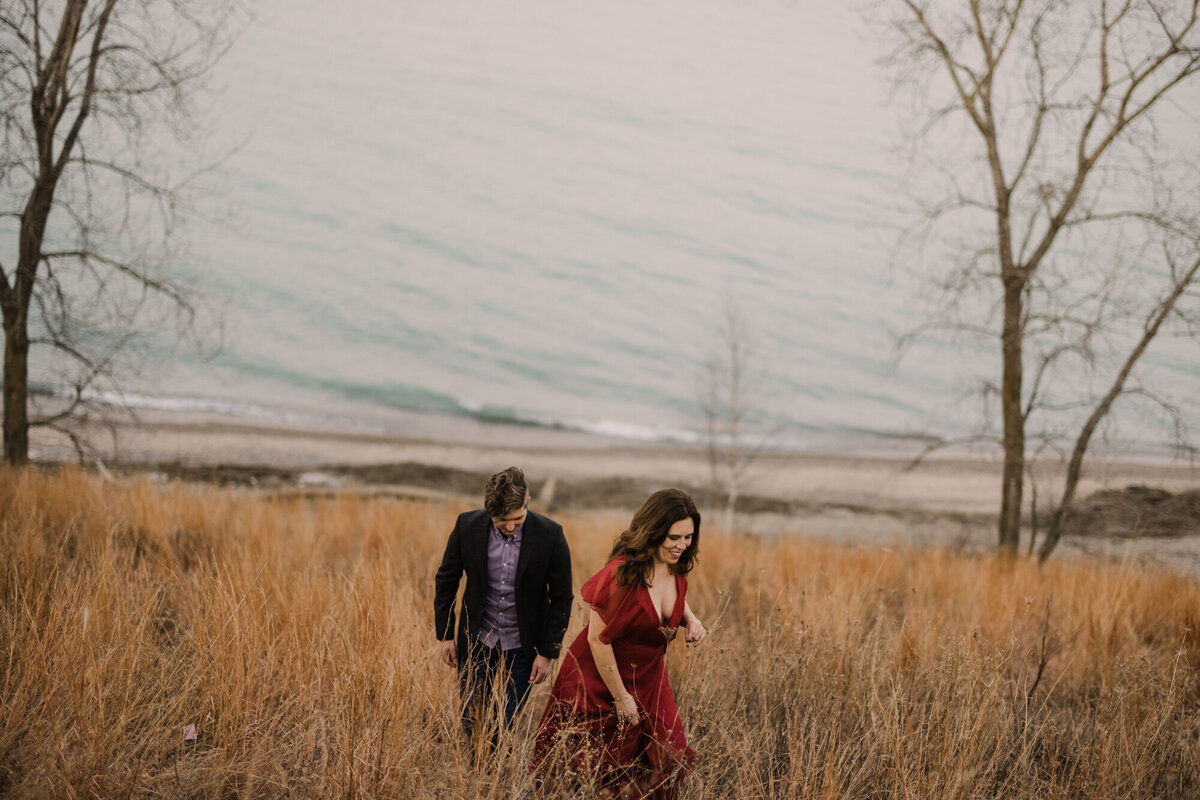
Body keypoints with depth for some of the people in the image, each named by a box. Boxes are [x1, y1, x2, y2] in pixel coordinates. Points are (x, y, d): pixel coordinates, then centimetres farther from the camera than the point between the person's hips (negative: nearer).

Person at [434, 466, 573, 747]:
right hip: (477, 640, 1)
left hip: (522, 646, -1)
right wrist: (445, 634, 2)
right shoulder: (467, 526, -14)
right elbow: (446, 580, 2)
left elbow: (562, 597, -7)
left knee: (512, 722, 6)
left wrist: (548, 653, -7)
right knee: (473, 719, 6)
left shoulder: (550, 535, -18)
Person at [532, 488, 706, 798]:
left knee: (668, 763, 3)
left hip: (647, 678, 6)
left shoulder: (676, 568, -8)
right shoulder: (622, 574, -30)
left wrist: (689, 619, -6)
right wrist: (621, 697, -18)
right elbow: (597, 639, -24)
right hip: (600, 677, -6)